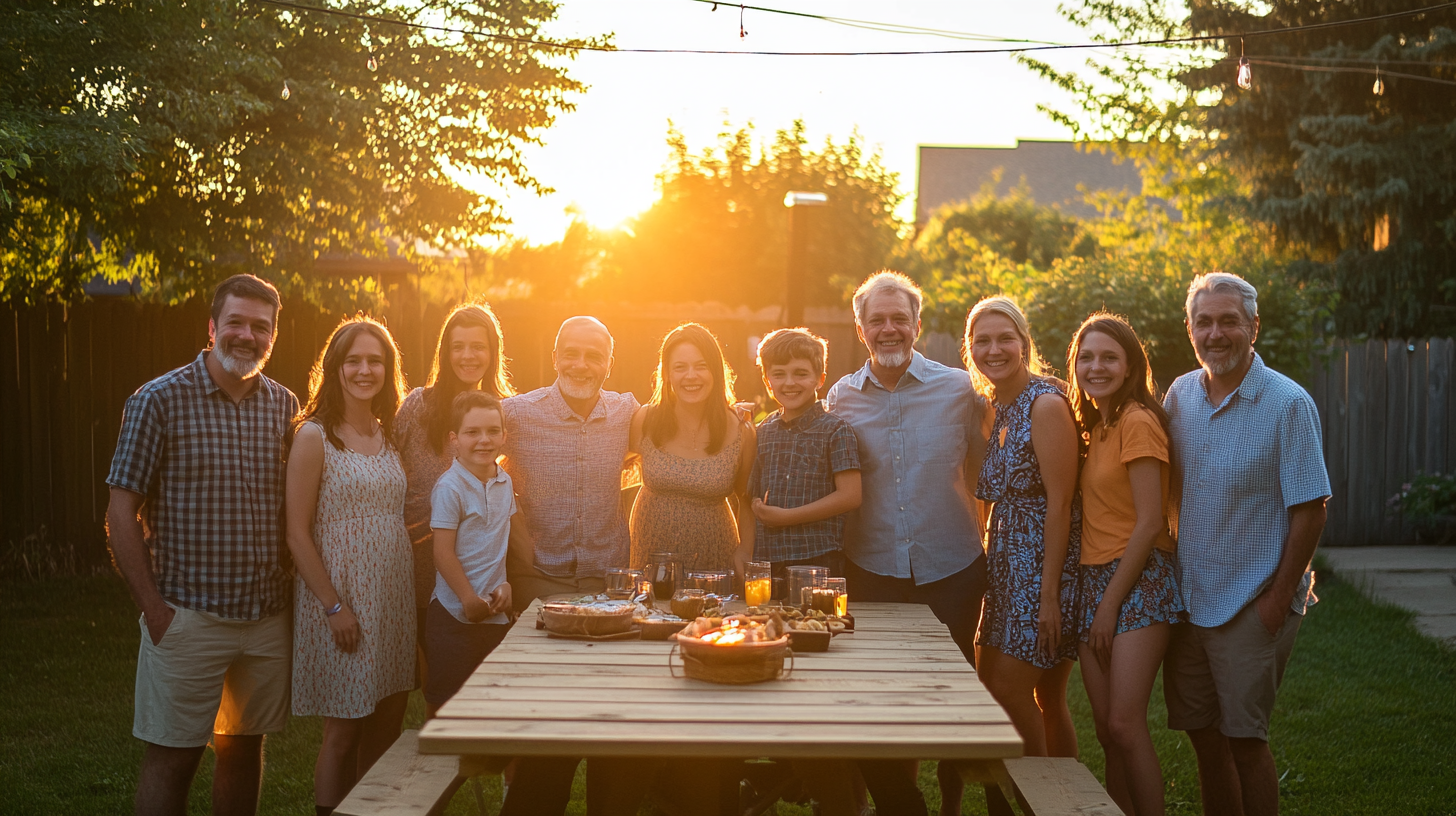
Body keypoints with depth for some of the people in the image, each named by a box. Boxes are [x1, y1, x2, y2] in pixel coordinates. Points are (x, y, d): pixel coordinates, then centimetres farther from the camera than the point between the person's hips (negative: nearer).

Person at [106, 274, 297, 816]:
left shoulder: (285, 406, 7)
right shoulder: (159, 400, -6)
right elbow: (121, 511, -6)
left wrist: (294, 595, 4)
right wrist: (153, 607, -11)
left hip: (268, 617, 4)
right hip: (188, 617, -4)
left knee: (245, 747, 15)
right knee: (172, 755, 1)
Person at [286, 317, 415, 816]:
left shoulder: (389, 437, 11)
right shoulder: (314, 437, -8)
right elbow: (297, 534, -11)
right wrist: (334, 606, -16)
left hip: (393, 596, 6)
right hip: (340, 595, -6)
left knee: (386, 729, 11)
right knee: (343, 733, 1)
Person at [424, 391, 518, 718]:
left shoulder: (505, 483, 7)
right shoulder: (450, 488, -14)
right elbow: (443, 552, -15)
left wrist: (505, 584, 3)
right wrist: (469, 599, -17)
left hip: (495, 613, 6)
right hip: (455, 614, -6)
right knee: (443, 701, 0)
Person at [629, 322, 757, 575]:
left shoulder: (740, 433, -7)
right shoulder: (644, 421, -6)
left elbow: (746, 503, 6)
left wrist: (745, 555, -4)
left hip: (713, 558, 0)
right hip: (651, 552, 1)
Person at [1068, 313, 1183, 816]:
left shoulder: (1138, 421, -10)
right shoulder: (1095, 426, 16)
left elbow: (1149, 523, -14)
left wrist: (1110, 605, -13)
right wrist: (1095, 600, 7)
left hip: (1139, 580, -8)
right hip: (1093, 578, 8)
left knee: (1125, 724, -13)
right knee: (1106, 730, 5)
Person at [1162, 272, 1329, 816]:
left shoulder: (1287, 404, -12)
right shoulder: (1180, 395, 4)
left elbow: (1309, 510, -12)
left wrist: (1278, 600, -14)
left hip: (1253, 605, -5)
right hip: (1189, 598, 5)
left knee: (1243, 740, -1)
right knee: (1203, 735, 12)